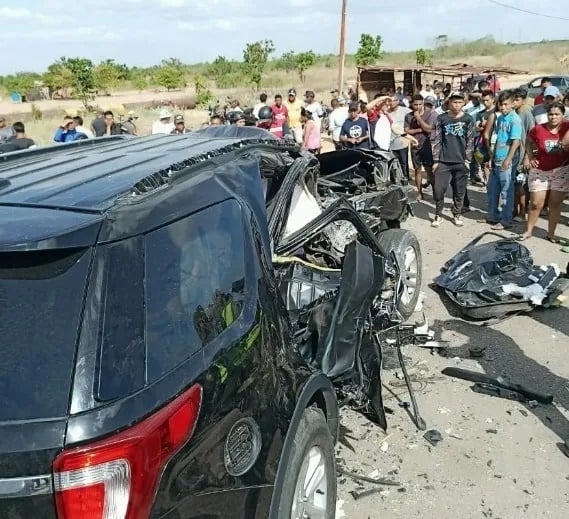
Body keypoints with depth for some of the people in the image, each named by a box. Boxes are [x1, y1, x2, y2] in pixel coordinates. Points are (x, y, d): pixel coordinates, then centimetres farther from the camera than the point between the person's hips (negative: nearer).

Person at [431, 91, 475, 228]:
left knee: (459, 191, 6)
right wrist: (435, 160, -2)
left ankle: (457, 214, 22)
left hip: (461, 162, 0)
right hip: (443, 161, 0)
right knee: (438, 189, -5)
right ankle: (438, 215, 11)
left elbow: (470, 142, 3)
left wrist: (467, 160, -4)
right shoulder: (441, 119, 3)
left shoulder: (468, 120, 3)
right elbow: (436, 140, 2)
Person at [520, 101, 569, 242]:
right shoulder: (538, 129, -6)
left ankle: (551, 233, 18)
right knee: (536, 203, 3)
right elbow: (529, 142, 12)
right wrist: (529, 156, 3)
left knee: (556, 203, 7)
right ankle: (528, 231, 19)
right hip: (539, 170, 0)